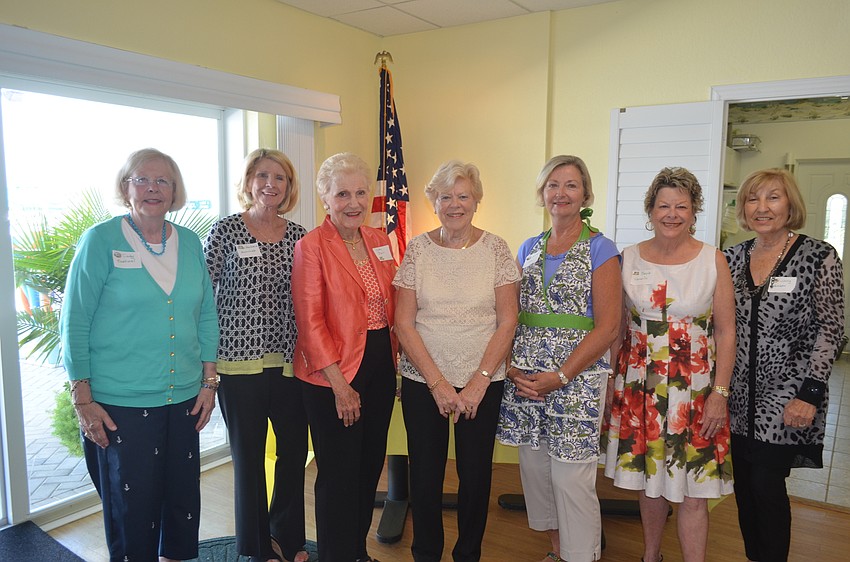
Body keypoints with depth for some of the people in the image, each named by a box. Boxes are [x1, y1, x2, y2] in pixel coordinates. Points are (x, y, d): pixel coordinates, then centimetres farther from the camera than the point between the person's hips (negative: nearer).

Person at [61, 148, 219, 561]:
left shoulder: (189, 243, 7)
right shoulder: (100, 240, -5)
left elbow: (207, 317, 10)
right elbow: (75, 323, -6)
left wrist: (208, 382, 6)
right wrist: (83, 399, -9)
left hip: (183, 399, 4)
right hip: (120, 405, -4)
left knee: (183, 500, 13)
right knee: (131, 508, 7)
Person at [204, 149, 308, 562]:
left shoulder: (298, 235, 6)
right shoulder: (225, 230, -4)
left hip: (289, 362, 4)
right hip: (240, 362, -3)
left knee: (295, 450, 12)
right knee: (249, 457, 9)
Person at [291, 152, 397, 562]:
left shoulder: (378, 240, 9)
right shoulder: (312, 246, -10)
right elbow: (310, 320, -14)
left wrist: (393, 359, 7)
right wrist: (340, 383, -15)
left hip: (380, 367, 6)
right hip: (333, 374, -6)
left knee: (370, 466, 16)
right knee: (339, 474, 4)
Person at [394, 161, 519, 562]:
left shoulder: (495, 248, -1)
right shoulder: (417, 248, -1)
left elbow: (507, 321, -2)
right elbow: (403, 323, -3)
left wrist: (479, 382, -10)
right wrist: (438, 383, -10)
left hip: (482, 382, 0)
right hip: (423, 380, 0)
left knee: (476, 473, 8)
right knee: (425, 474, 7)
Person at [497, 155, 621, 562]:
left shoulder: (600, 249, -4)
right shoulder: (529, 248, 12)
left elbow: (607, 327, -10)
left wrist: (560, 376, -15)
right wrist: (511, 367, -2)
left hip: (576, 379, -5)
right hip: (525, 381, 5)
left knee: (571, 478, -2)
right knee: (535, 468, 12)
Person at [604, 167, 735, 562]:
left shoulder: (713, 260, -3)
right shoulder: (629, 259, 2)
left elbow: (726, 332, -2)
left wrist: (719, 393, -8)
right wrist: (611, 380, 6)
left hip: (695, 387, -2)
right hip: (639, 384, 2)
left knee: (693, 491, 1)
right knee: (648, 477, 14)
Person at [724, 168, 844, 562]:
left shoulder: (819, 256, -8)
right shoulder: (734, 257, 5)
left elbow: (830, 331, -8)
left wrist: (809, 393, -14)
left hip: (785, 399, -4)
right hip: (740, 396, 5)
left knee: (767, 485, -1)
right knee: (744, 485, 13)